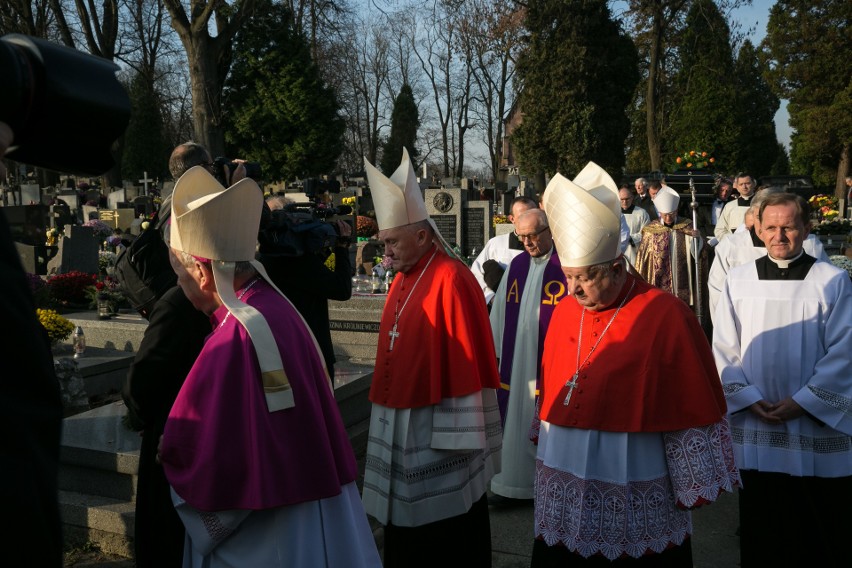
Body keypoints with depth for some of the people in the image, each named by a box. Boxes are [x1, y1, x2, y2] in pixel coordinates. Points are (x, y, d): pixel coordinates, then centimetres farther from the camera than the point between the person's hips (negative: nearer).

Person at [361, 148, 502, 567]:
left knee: (447, 534, 7)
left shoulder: (451, 280, -17)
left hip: (435, 429, -8)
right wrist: (385, 410, 15)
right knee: (405, 524, 18)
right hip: (397, 425, 8)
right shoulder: (402, 279, 10)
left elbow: (467, 363, -19)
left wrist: (459, 438, -18)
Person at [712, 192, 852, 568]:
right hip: (754, 427, 1)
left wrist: (802, 401, -12)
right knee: (759, 529, 14)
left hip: (818, 427, -1)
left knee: (821, 534, 11)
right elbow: (724, 349, 2)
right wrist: (749, 398, -9)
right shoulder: (738, 279, 1)